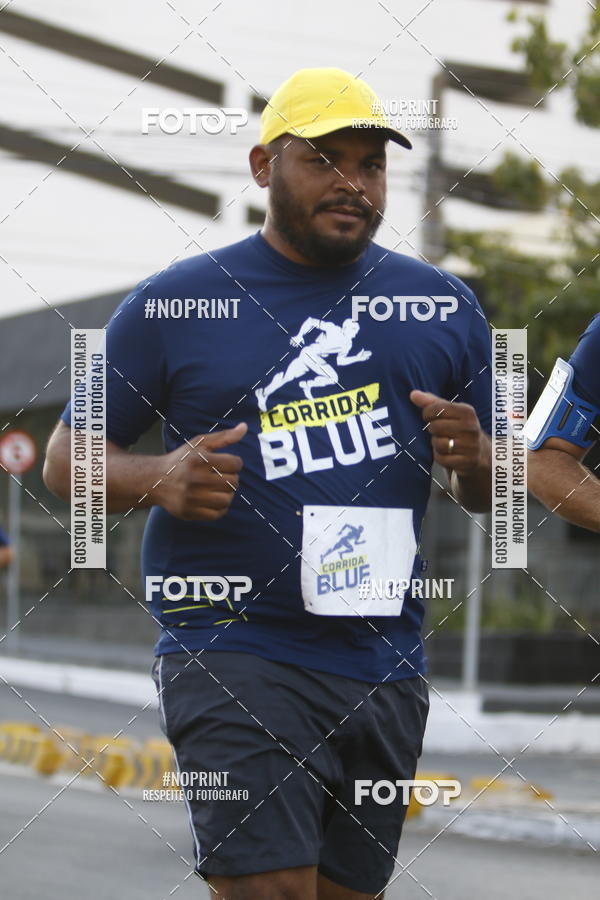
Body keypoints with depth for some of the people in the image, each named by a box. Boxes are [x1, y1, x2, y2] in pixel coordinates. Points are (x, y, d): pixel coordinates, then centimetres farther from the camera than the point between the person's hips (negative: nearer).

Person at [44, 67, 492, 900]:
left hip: (386, 668, 4)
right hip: (234, 655, -4)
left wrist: (472, 458, -7)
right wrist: (157, 480, -16)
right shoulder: (173, 302, 1)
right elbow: (67, 459, 5)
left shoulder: (445, 308, 11)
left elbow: (490, 495, 17)